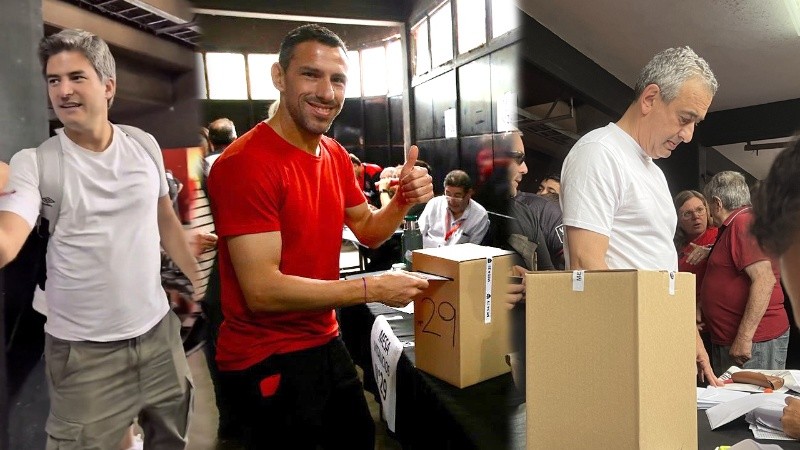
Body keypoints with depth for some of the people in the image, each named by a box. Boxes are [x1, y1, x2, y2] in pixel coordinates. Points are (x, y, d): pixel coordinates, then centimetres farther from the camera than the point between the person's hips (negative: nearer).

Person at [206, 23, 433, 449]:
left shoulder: (336, 154, 3)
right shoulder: (245, 163, -24)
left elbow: (368, 231, 12)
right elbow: (263, 291, -27)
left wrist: (403, 200, -10)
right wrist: (373, 288, -22)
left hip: (325, 342, 9)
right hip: (268, 360, -8)